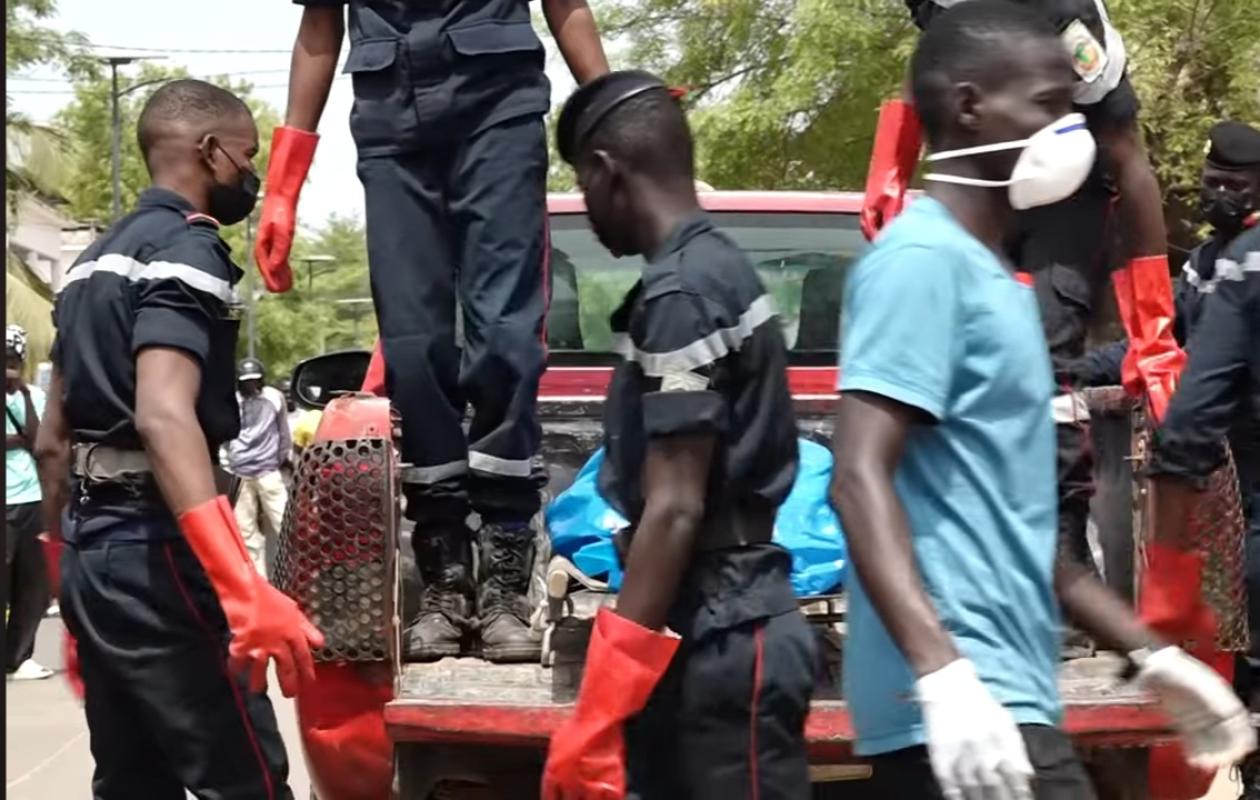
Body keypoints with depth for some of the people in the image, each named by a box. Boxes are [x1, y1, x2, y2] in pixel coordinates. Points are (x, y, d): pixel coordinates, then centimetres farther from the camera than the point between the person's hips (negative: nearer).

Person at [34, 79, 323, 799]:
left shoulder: (98, 260, 18)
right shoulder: (185, 251, -11)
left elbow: (53, 438, 22)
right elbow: (163, 417, -27)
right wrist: (244, 589, -35)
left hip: (92, 550, 10)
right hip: (152, 552, -10)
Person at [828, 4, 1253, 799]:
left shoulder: (992, 274, 20)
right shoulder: (925, 258, -9)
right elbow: (860, 479, -20)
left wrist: (1150, 653, 24)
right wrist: (943, 673, -31)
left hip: (1001, 693, 10)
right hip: (961, 702, -10)